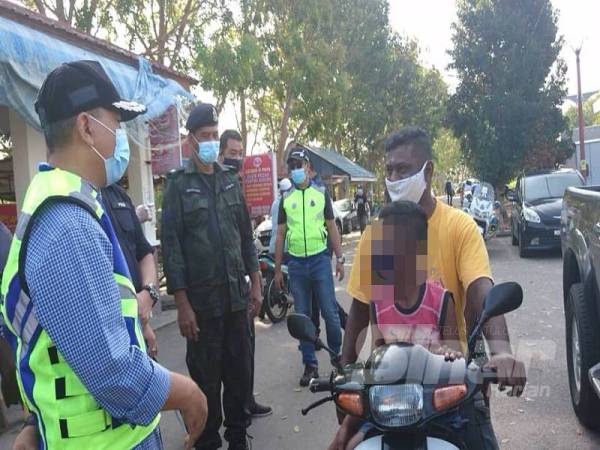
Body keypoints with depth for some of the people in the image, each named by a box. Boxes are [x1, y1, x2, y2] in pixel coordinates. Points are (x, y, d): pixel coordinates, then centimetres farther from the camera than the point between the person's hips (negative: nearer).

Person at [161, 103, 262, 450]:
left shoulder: (231, 180, 11)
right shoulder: (178, 184, -4)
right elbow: (171, 245, -8)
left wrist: (255, 284, 10)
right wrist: (182, 303, -12)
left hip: (237, 294, 4)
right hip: (201, 298, -4)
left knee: (241, 369, 11)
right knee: (206, 376, 7)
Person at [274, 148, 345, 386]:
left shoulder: (321, 193, 4)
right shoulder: (286, 198, 8)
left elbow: (332, 228, 7)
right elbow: (280, 235, 9)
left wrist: (340, 259, 2)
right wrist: (277, 269, 7)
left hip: (320, 259, -2)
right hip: (296, 263, 2)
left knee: (330, 312, -2)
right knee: (302, 316, 7)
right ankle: (310, 364, 17)